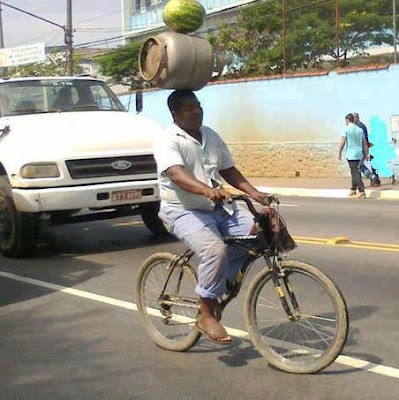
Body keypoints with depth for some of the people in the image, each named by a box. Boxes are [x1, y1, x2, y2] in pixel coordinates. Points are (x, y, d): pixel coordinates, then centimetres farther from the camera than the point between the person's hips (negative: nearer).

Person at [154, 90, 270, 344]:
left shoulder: (211, 137, 12)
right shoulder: (169, 141, -11)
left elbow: (228, 170, 15)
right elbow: (177, 174, -29)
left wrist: (254, 193, 1)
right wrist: (208, 190, -47)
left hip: (219, 208, 7)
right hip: (184, 211, -7)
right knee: (215, 249, -31)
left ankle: (222, 282, 5)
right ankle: (206, 315, -14)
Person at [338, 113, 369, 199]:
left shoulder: (347, 130, -9)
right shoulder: (360, 130, 8)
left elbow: (342, 143, -10)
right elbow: (365, 143, 9)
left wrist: (339, 153, 1)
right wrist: (366, 154, 13)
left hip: (351, 155, -6)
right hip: (359, 154, 6)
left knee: (355, 173, -7)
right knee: (354, 172, 21)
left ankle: (362, 192, -16)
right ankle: (353, 189, 30)